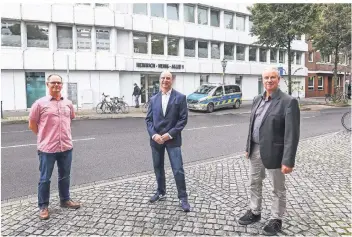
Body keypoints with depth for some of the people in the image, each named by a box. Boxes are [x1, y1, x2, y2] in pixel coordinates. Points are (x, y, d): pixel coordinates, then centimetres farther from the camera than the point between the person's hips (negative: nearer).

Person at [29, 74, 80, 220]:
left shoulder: (68, 103, 6)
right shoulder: (40, 103, -6)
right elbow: (32, 124, 0)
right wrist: (45, 136, 4)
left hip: (66, 147, 4)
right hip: (47, 148, -4)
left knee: (65, 176, 17)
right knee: (45, 178, 7)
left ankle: (65, 200, 34)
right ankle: (43, 206, 22)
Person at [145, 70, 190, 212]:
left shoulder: (180, 97, -3)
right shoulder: (154, 99, 8)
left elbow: (183, 119, -7)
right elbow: (148, 119, 6)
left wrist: (170, 134, -15)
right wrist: (154, 135, -10)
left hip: (172, 139, -4)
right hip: (156, 139, 4)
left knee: (178, 170, -4)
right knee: (158, 168, 15)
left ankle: (183, 198, 12)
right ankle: (161, 192, 35)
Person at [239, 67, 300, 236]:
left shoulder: (288, 102, -14)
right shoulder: (257, 100, 7)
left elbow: (292, 134, -18)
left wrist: (288, 160, -21)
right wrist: (248, 147, 14)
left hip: (273, 152, -6)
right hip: (255, 150, 7)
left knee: (278, 189, 12)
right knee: (254, 183, 19)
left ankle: (276, 220, 31)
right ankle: (254, 212, 39)